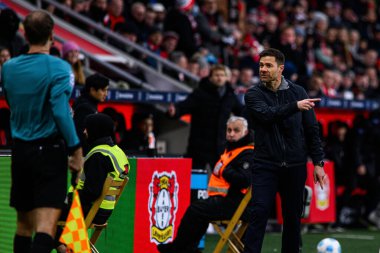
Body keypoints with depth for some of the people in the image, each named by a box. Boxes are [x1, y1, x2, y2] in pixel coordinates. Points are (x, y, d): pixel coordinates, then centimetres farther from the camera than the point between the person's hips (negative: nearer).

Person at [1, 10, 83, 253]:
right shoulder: (59, 68, -12)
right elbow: (61, 112, -19)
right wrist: (76, 150, -13)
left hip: (20, 150, 6)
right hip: (50, 151, -6)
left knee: (24, 224, 15)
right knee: (47, 223, -10)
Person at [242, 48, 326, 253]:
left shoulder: (298, 92, 6)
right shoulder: (253, 95, 1)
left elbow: (312, 129, 7)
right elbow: (267, 114, -20)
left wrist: (318, 162, 3)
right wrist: (295, 106, -27)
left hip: (294, 166, 2)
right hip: (265, 165, -2)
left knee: (293, 218, 8)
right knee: (259, 213, -12)